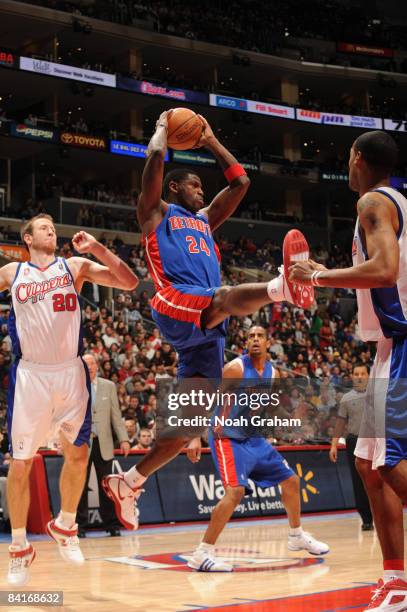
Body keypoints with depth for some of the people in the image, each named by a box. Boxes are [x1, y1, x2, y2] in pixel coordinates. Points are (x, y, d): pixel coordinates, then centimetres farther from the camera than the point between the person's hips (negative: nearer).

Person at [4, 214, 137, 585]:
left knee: (78, 454, 3)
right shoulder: (11, 272, 9)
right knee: (20, 462, -1)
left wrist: (96, 247, -10)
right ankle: (20, 547, 12)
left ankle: (65, 525, 27)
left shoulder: (76, 266, 7)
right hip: (30, 373, 0)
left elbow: (129, 282, -1)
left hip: (70, 371, 1)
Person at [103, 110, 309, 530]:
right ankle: (280, 287, -73)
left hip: (206, 328, 7)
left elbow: (240, 182, 35)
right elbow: (155, 157, 1)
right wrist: (163, 127, 19)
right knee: (226, 296, -39)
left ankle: (127, 483, 11)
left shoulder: (204, 220, 34)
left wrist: (210, 141, 37)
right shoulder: (156, 212, 15)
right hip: (176, 308, -7)